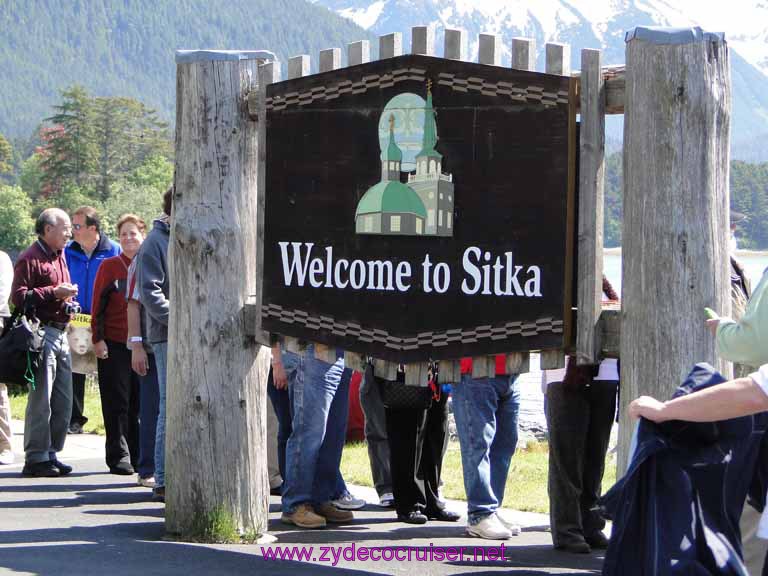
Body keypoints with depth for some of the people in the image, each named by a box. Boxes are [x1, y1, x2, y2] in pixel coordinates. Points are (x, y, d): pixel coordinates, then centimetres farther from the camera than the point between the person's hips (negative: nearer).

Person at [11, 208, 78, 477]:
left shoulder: (59, 256, 20)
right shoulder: (30, 258, -9)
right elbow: (19, 297, -16)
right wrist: (54, 293, -18)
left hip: (60, 332, 9)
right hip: (42, 331, -9)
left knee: (63, 401, 10)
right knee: (41, 398, -8)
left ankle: (51, 453, 17)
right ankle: (36, 458, -5)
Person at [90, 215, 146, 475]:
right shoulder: (110, 266, 1)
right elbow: (98, 305, -1)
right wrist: (98, 339, -8)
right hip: (114, 344, -3)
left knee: (140, 402, 6)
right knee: (117, 403, -2)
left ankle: (139, 456, 13)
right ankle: (119, 456, 2)